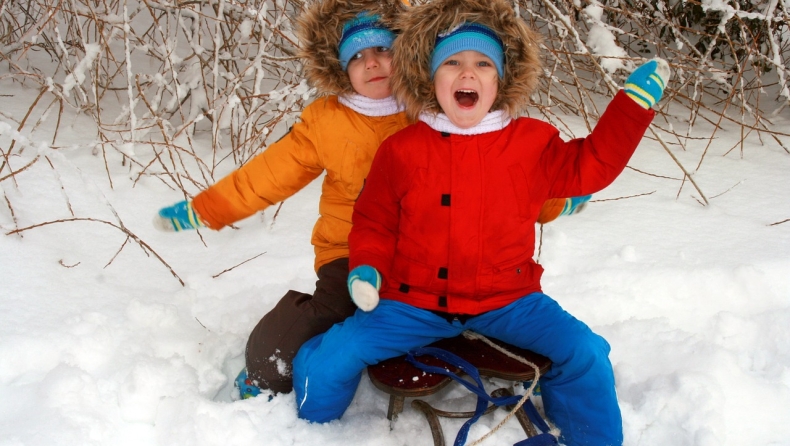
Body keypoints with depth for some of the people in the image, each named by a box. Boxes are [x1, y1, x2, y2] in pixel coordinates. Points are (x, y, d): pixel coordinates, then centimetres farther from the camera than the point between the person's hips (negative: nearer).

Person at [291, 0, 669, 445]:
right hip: (413, 302, 0)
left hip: (506, 300, 1)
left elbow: (592, 165, 1)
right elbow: (374, 222, 7)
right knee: (327, 360, -12)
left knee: (584, 352, -15)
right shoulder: (400, 150, -2)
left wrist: (635, 101, -5)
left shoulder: (532, 142, -1)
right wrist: (366, 268, -11)